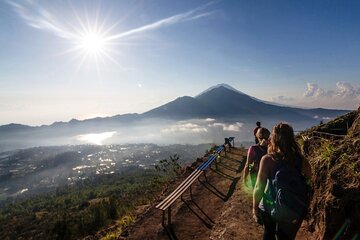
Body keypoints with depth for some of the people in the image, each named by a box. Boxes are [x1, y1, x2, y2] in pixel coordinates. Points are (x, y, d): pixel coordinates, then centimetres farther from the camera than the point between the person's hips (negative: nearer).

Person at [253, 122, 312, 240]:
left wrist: (255, 207, -4)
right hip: (293, 211, 2)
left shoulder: (267, 159, -20)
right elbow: (308, 185, -1)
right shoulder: (301, 160, -12)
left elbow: (259, 187, -17)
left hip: (270, 208, -2)